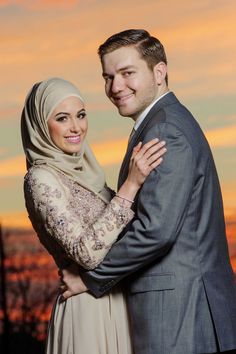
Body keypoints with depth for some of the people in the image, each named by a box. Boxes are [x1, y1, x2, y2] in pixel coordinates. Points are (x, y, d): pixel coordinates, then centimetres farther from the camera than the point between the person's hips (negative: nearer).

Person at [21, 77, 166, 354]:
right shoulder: (41, 179, -16)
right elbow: (87, 252, -26)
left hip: (115, 302, 8)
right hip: (87, 308, -8)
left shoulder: (80, 169, 10)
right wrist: (131, 184, -27)